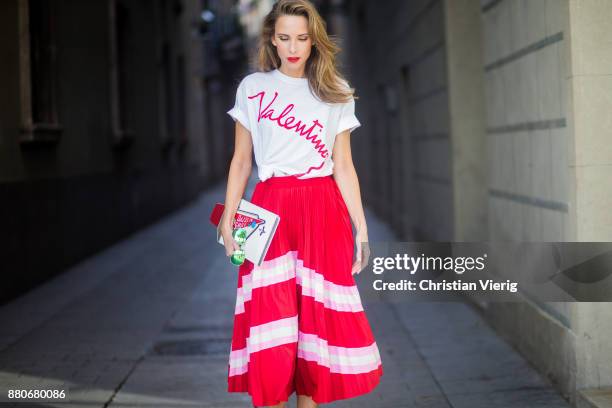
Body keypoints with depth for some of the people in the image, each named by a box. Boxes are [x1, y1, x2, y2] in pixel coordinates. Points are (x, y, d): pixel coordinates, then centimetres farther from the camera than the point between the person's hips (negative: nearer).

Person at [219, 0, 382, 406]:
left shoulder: (336, 95, 9)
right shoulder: (252, 88, 8)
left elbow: (344, 166, 8)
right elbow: (241, 162, 10)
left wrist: (361, 228, 2)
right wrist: (228, 219, 1)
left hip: (322, 212, 1)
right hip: (269, 210, 0)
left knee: (317, 317, 1)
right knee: (270, 317, -6)